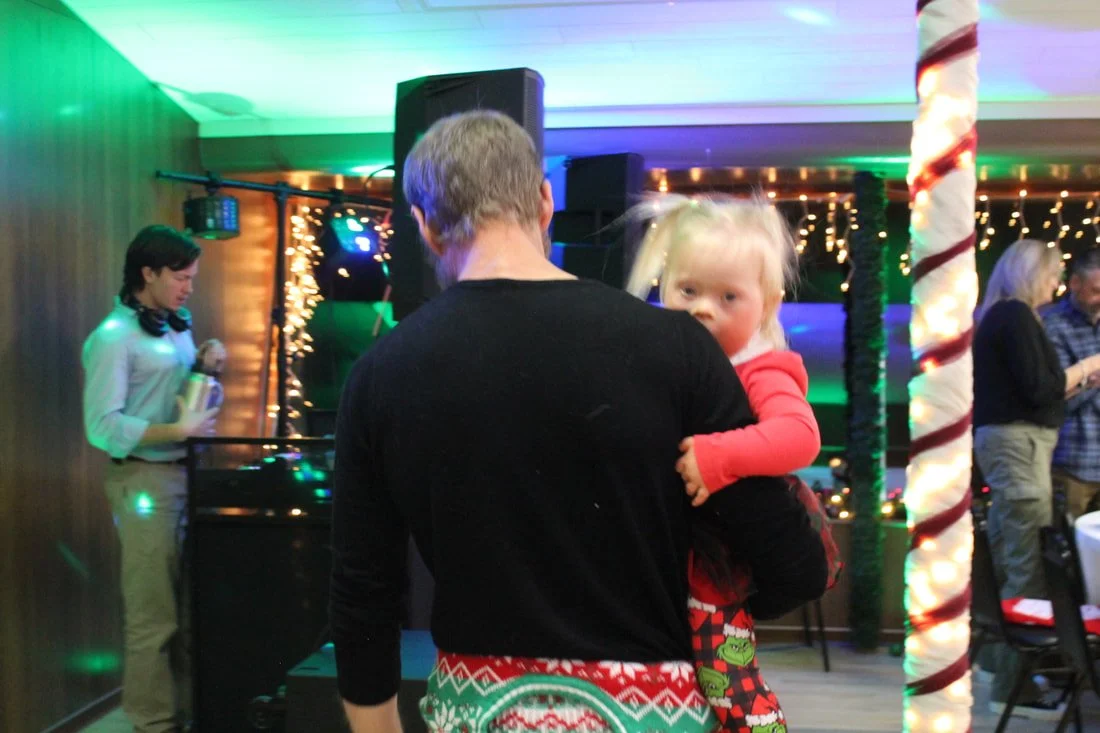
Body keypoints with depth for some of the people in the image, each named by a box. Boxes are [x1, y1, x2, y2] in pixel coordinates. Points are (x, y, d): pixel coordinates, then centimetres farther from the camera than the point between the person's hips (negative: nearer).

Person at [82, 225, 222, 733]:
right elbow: (102, 426, -17)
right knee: (153, 614, -2)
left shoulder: (177, 327, 12)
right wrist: (180, 430, -20)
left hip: (186, 473, 7)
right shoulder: (114, 335, -11)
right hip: (145, 480, -7)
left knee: (189, 604, 11)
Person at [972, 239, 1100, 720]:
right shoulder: (1016, 315, -12)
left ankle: (1004, 658, 29)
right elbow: (1039, 389, -16)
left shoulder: (999, 315, 17)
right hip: (1018, 443, -10)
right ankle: (1014, 688, -4)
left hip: (1001, 439, 10)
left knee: (1009, 562, 18)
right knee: (1028, 567, -8)